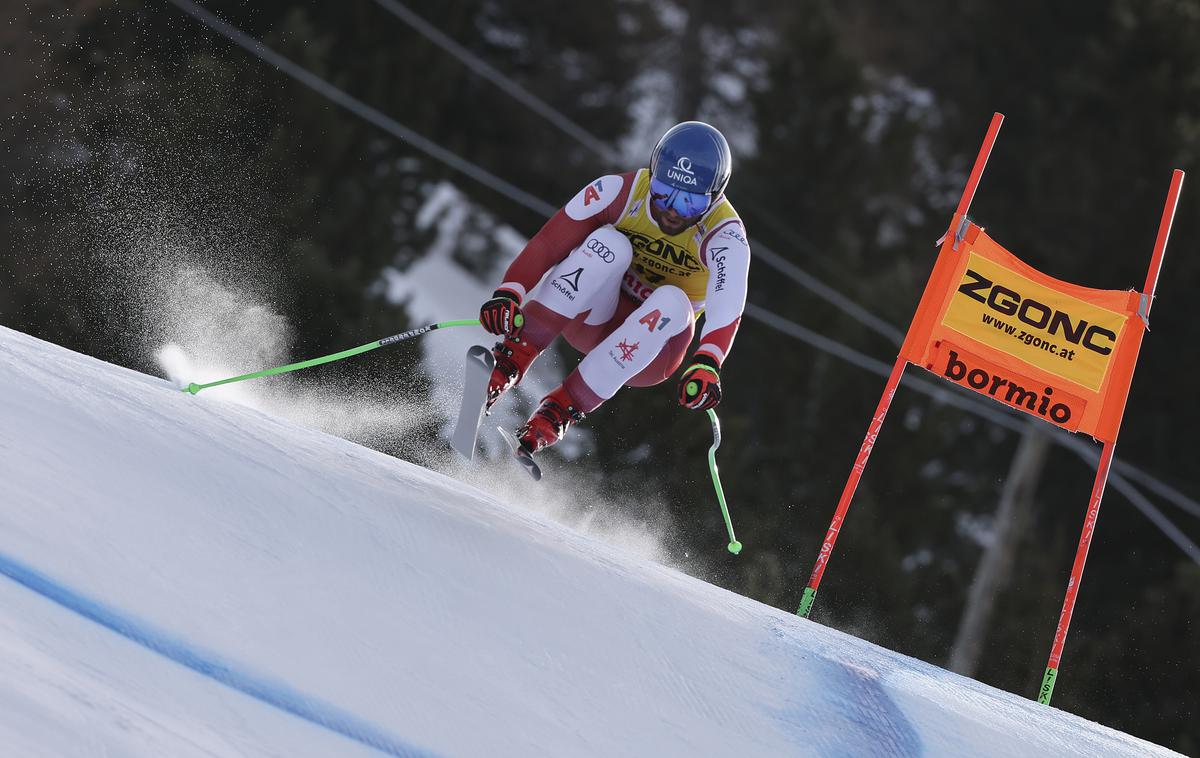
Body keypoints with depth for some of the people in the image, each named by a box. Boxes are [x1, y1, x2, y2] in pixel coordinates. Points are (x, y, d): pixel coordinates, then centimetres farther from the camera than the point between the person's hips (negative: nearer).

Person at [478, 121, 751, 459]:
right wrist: (509, 293, -39)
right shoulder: (620, 191, -16)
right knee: (610, 242, -29)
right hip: (591, 316, 0)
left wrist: (706, 365, -57)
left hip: (650, 348, 0)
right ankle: (515, 354, -32)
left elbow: (727, 307, -38)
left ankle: (564, 409, -32)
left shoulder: (725, 236, -21)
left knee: (672, 301, -35)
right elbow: (548, 243, -21)